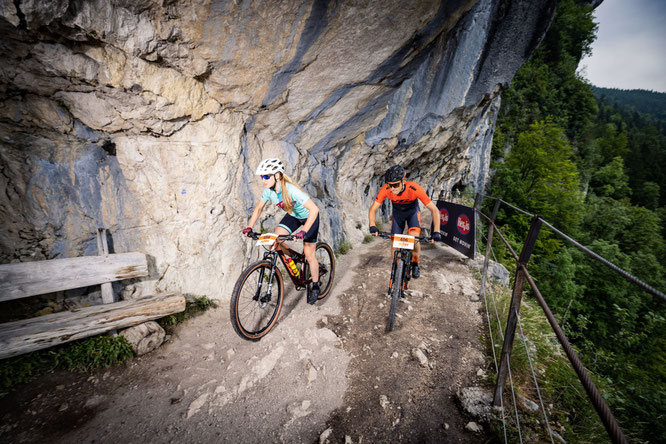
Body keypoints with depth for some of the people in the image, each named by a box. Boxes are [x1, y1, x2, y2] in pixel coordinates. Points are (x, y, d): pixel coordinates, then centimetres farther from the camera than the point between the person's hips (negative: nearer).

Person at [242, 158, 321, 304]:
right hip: (293, 216, 6)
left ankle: (315, 287, 19)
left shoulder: (291, 190, -36)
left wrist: (303, 231, -47)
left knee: (309, 255, -1)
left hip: (308, 217, -6)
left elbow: (314, 209, -39)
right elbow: (258, 208, -1)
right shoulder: (268, 191, -16)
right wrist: (249, 227, -11)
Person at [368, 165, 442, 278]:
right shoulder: (385, 190, -33)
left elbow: (434, 210, -31)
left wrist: (436, 232, -39)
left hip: (412, 212, -2)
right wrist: (372, 227, -41)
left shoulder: (414, 189, -38)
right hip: (397, 213, 2)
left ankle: (415, 265, 7)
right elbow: (373, 209, -24)